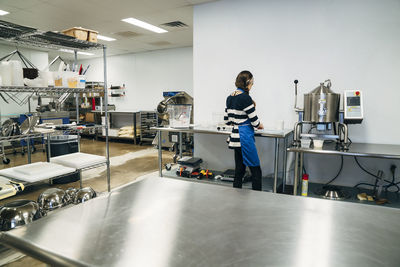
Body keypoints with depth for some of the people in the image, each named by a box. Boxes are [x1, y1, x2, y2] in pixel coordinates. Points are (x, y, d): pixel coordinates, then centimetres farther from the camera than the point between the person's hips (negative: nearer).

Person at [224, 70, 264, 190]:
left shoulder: (230, 98, 10)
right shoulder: (245, 97, -15)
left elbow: (227, 121, 14)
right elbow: (254, 121, -12)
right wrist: (260, 125, 8)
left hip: (235, 136, 9)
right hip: (245, 137, -8)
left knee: (239, 170, 15)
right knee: (256, 171, 2)